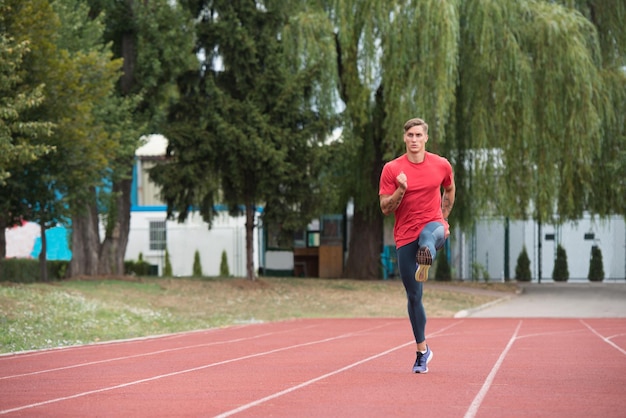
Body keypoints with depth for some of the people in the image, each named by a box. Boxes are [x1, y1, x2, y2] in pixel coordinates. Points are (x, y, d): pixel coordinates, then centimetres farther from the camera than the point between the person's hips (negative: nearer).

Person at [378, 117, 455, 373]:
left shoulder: (441, 165, 2)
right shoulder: (392, 169, -2)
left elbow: (449, 190, 23)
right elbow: (385, 209, -4)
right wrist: (400, 190, -20)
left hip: (433, 225, 0)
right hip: (405, 236, 0)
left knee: (428, 235, -41)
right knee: (413, 296, 3)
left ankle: (426, 258, -74)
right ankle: (422, 350, 17)